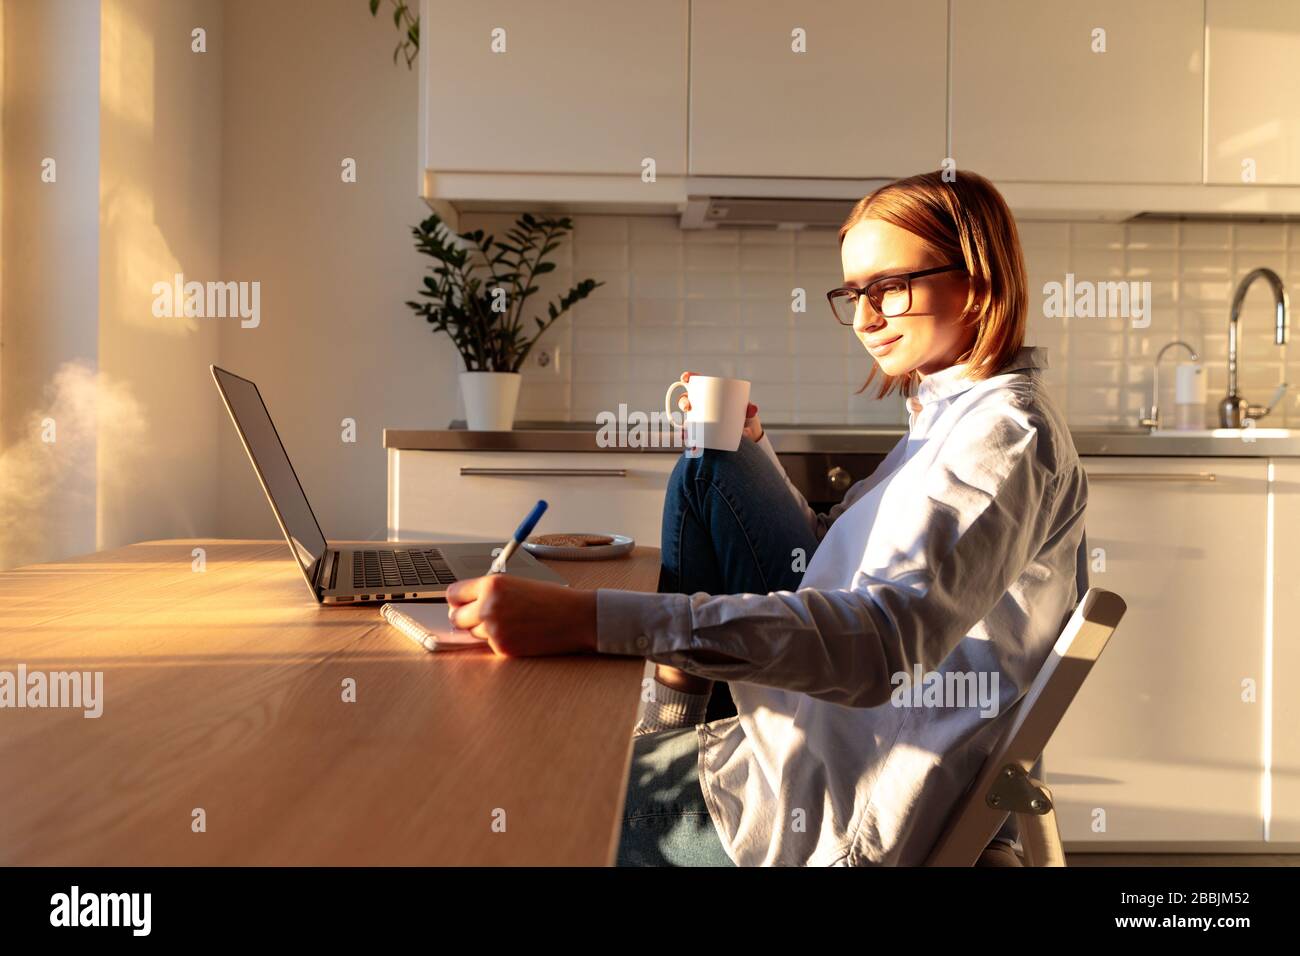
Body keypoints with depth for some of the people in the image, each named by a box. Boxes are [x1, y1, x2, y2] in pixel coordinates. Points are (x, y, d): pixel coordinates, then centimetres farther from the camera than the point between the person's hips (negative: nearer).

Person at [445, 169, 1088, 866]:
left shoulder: (1007, 433, -23)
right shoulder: (949, 413, 7)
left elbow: (882, 644, -40)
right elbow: (830, 551, 19)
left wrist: (589, 618, -47)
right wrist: (749, 450, 2)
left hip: (838, 814, -9)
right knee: (707, 465, 7)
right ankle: (667, 726, 12)